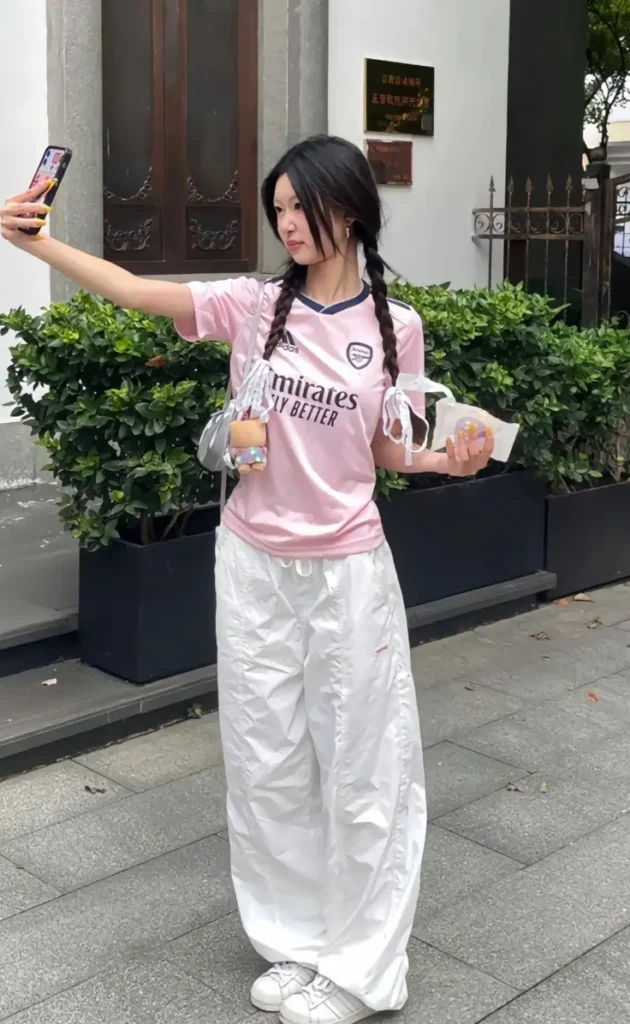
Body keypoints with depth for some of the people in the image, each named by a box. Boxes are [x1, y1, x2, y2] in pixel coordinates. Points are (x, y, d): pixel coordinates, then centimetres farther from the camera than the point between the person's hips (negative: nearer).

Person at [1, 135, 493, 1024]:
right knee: (266, 763, 11)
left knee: (360, 768, 6)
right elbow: (132, 290, -15)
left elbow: (389, 453, 6)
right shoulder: (252, 306, -3)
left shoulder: (395, 327, -3)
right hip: (254, 565, 2)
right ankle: (297, 946, 30)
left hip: (348, 570, -1)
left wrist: (449, 460, -14)